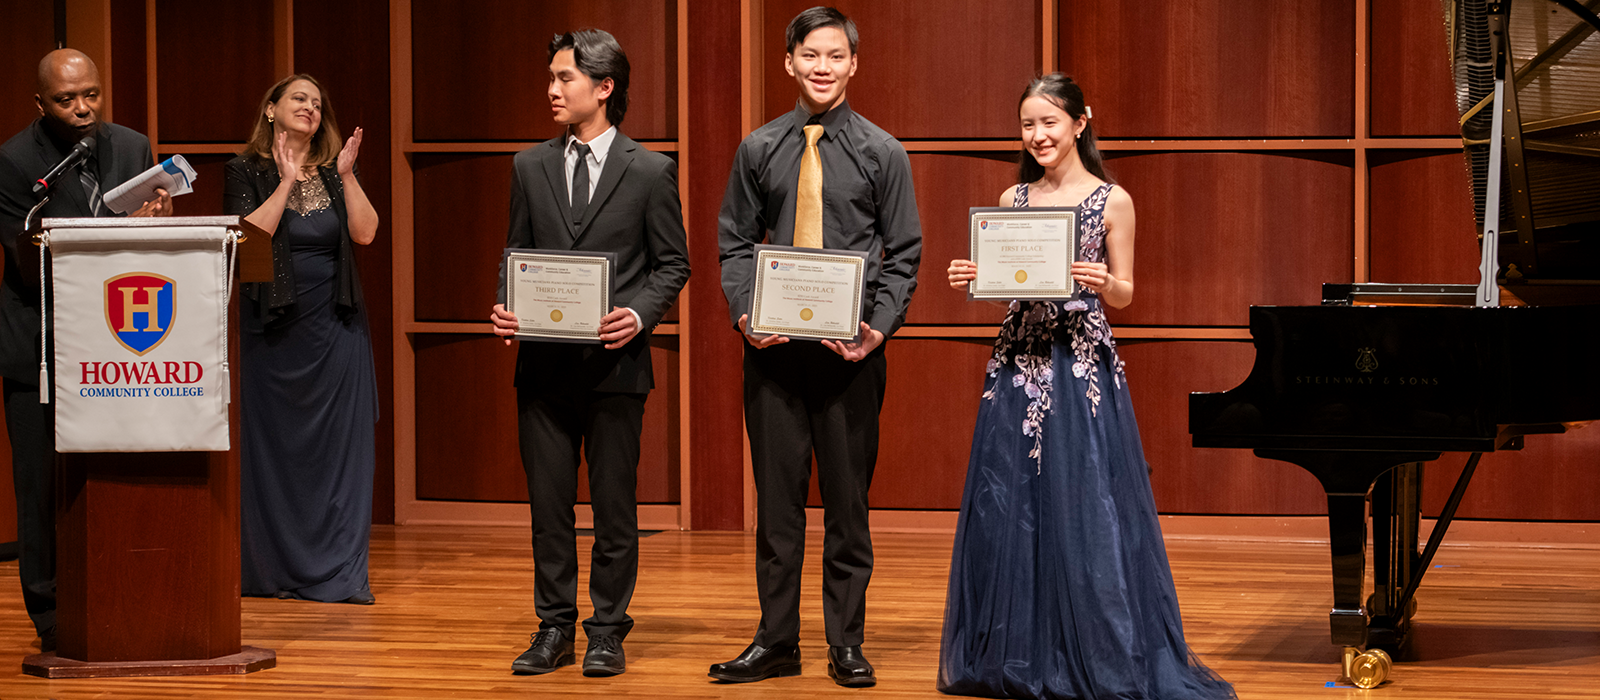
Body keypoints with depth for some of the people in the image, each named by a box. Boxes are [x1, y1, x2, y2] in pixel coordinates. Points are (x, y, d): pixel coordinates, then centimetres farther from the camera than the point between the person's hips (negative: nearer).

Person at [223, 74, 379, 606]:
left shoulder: (334, 174, 11)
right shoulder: (246, 173, 3)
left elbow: (365, 232, -3)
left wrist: (346, 176, -10)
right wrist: (287, 182, -12)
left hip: (333, 328, 2)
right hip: (271, 329, -2)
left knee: (338, 448, -1)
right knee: (271, 449, 1)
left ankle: (339, 574, 1)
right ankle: (271, 571, 10)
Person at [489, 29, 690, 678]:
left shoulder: (651, 171, 0)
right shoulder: (531, 166, 10)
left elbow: (672, 264, 3)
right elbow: (516, 255, 15)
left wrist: (639, 314, -14)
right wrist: (505, 308, -4)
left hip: (615, 359, -3)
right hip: (543, 362, 3)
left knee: (614, 505, 3)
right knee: (548, 503, 6)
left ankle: (607, 631, 13)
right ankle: (554, 629, 15)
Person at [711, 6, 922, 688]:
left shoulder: (882, 153, 4)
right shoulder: (758, 150, 8)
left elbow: (903, 254, 3)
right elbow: (735, 243, 10)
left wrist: (880, 326, -12)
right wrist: (744, 314, -7)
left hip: (851, 347, -1)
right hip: (773, 346, 2)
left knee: (848, 499, 4)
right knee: (776, 497, 6)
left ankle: (847, 645, 12)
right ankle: (775, 642, 13)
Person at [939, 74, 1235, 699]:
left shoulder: (1111, 201, 0)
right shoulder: (1013, 199, 11)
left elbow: (1123, 295, 2)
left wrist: (1101, 282, -19)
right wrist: (970, 279, -6)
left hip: (1082, 363, -4)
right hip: (1019, 360, 4)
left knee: (1085, 505, -6)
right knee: (1009, 506, 5)